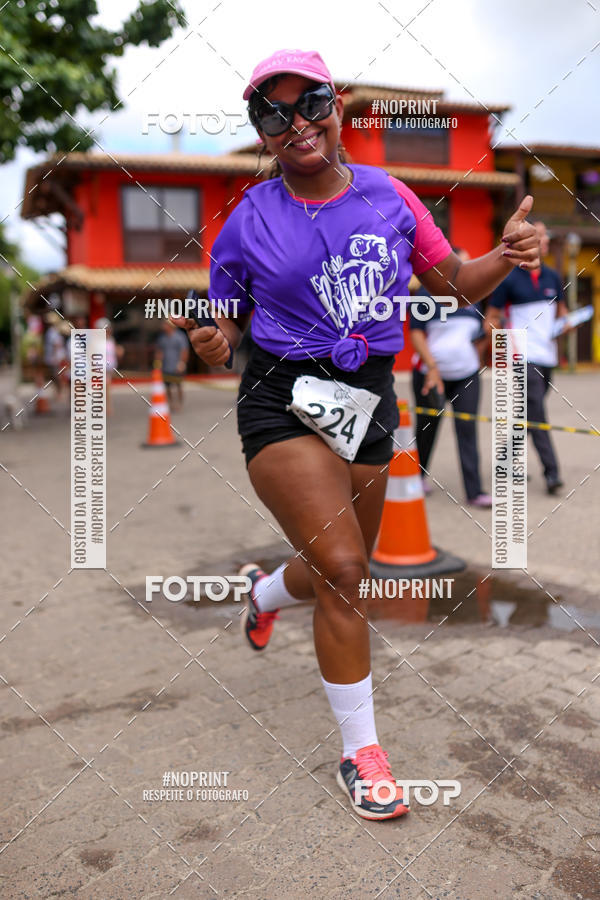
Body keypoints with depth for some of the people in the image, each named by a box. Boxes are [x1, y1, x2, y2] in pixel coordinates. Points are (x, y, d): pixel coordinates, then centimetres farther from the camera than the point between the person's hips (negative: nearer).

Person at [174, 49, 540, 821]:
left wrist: (506, 255, -10)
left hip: (369, 405, 4)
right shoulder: (250, 220, -3)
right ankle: (360, 752, 4)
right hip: (283, 404, -4)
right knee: (341, 569, -15)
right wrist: (211, 343, -18)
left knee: (341, 573, 16)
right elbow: (226, 326, 5)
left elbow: (455, 284, 9)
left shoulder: (388, 195, 3)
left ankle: (265, 589, 53)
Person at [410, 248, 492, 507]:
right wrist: (433, 368, -19)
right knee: (427, 428, 10)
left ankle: (474, 492, -6)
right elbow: (416, 333, -12)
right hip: (431, 374, -4)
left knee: (467, 430, -5)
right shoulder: (427, 294, -6)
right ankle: (419, 475, 35)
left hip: (466, 375, 4)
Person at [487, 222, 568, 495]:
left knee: (528, 413, 12)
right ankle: (551, 472, -10)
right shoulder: (509, 279, -5)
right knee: (536, 413, -12)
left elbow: (561, 309, 25)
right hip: (523, 356, -6)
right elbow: (492, 317, -3)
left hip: (547, 356, 6)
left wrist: (565, 323, 3)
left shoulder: (552, 277, 13)